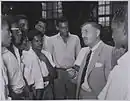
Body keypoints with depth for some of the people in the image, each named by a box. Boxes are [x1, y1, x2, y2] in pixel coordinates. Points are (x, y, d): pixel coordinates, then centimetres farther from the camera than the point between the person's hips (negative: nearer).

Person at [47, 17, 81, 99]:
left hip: (72, 72, 1)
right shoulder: (52, 40, 0)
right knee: (59, 96, 5)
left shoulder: (75, 38, 3)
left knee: (72, 96, 9)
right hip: (58, 72, -1)